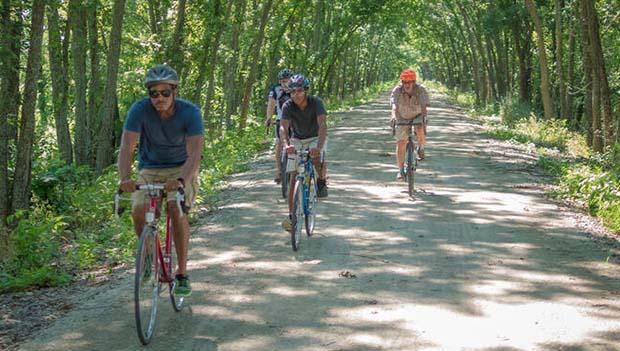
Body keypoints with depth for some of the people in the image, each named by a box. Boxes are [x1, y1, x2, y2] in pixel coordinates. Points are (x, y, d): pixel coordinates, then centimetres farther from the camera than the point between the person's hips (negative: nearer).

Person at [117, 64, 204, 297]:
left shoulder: (190, 112, -21)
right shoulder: (140, 110, -18)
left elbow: (194, 154, -30)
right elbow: (126, 147, -26)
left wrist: (181, 180, -49)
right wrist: (124, 178, -44)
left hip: (182, 170, -2)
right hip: (150, 170, 2)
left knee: (176, 208, -29)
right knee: (139, 211, -23)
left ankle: (182, 273, -17)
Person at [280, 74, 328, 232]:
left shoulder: (316, 102, -26)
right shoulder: (288, 106, -21)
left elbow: (323, 125, -38)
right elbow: (283, 127, -34)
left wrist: (319, 146, -55)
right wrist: (287, 145, -55)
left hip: (316, 138, -1)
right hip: (297, 140, 2)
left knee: (317, 160, -35)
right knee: (293, 178, -7)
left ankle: (322, 181, -5)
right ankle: (291, 216, -3)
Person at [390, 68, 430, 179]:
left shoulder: (421, 90, -25)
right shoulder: (397, 91, -24)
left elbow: (424, 106, -36)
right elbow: (394, 106, -37)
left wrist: (424, 119, -54)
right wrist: (393, 116, -57)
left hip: (418, 116, -1)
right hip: (403, 118, 1)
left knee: (420, 131, -32)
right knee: (400, 144, -6)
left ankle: (421, 148, 0)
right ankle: (401, 170, 6)